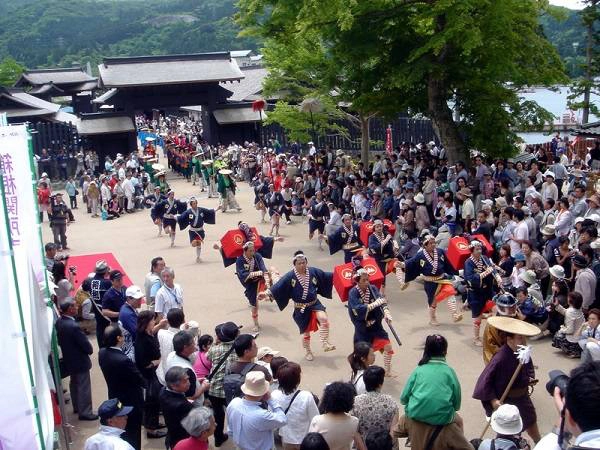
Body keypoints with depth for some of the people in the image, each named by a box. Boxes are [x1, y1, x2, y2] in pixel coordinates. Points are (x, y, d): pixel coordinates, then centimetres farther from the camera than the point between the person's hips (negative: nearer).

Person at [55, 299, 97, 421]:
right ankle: (85, 412, 18)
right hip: (80, 361, -9)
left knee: (74, 384, 25)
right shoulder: (74, 326, -33)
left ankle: (77, 407, 41)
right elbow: (86, 345, -25)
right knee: (84, 387, 6)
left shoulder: (59, 322, -7)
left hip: (68, 359, 9)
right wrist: (90, 350, -3)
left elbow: (60, 340, 6)